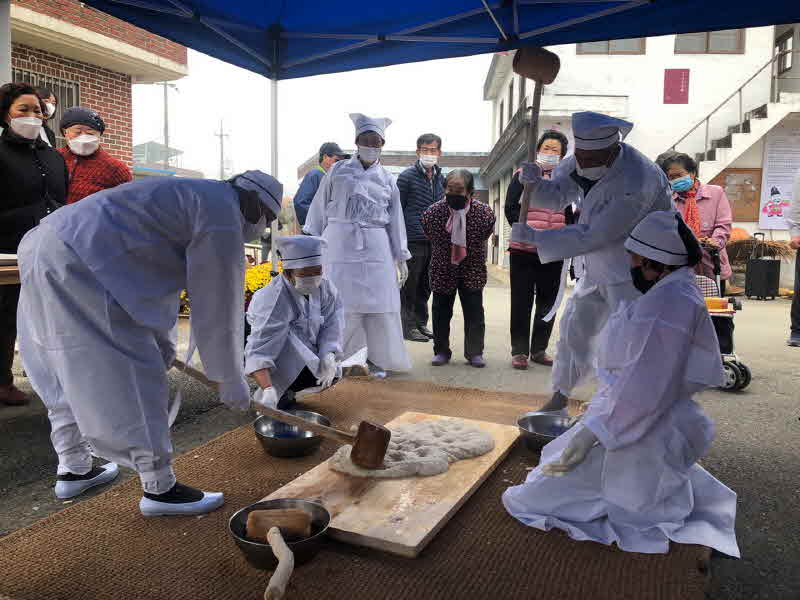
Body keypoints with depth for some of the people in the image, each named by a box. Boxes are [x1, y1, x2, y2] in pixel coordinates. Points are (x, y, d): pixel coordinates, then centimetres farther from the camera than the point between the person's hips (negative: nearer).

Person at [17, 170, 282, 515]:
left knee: (72, 375, 20)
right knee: (136, 381, -5)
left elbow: (160, 278, 27)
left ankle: (73, 471, 35)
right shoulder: (222, 215, -8)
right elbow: (219, 306, -9)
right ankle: (159, 489, 4)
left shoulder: (194, 198, 22)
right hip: (78, 269, -11)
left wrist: (162, 343, 32)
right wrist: (231, 380, 0)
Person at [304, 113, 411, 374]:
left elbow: (396, 221, 12)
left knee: (379, 304, 1)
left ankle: (377, 359, 13)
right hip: (340, 244, -1)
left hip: (375, 247, 2)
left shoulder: (387, 180, 11)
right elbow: (319, 209, 8)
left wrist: (401, 258, 9)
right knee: (342, 304, -1)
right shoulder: (338, 171, 6)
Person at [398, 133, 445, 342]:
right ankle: (408, 326, 9)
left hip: (434, 242, 6)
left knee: (425, 286, 13)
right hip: (413, 241, -6)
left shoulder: (441, 179, 14)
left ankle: (421, 323, 24)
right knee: (409, 286, 1)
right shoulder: (407, 176, -3)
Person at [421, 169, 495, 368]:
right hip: (442, 269, 1)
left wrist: (468, 253, 7)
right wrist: (446, 254, 7)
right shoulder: (432, 213, -17)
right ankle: (441, 351, 21)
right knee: (441, 312, 8)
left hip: (472, 270, 0)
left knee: (474, 312, 3)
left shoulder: (484, 212, -18)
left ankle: (474, 352, 16)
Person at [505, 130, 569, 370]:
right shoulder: (523, 175, 3)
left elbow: (570, 213, 14)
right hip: (524, 250, -3)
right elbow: (511, 207, -3)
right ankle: (519, 350, 9)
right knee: (521, 301, 1)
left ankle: (539, 349, 20)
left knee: (548, 301, 9)